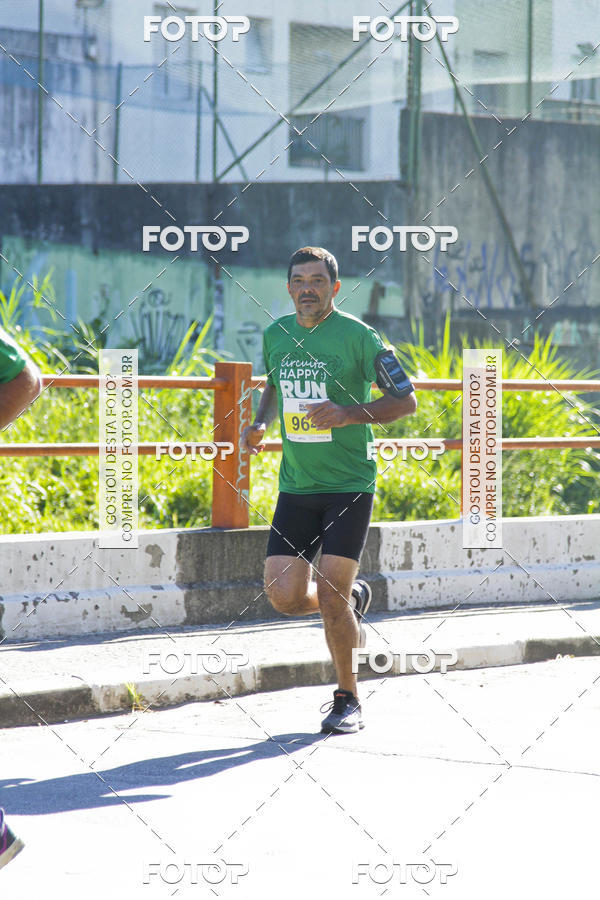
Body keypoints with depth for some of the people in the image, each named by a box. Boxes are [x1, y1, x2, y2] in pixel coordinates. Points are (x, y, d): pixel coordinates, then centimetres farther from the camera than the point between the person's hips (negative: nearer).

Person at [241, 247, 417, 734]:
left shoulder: (358, 336, -9)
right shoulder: (276, 335, 7)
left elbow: (406, 400, -8)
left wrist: (347, 414, -22)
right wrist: (260, 423, 6)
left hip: (349, 486, -5)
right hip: (295, 487, 5)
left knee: (329, 594, -10)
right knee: (285, 597, -5)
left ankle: (348, 699, 9)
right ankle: (352, 598, 29)